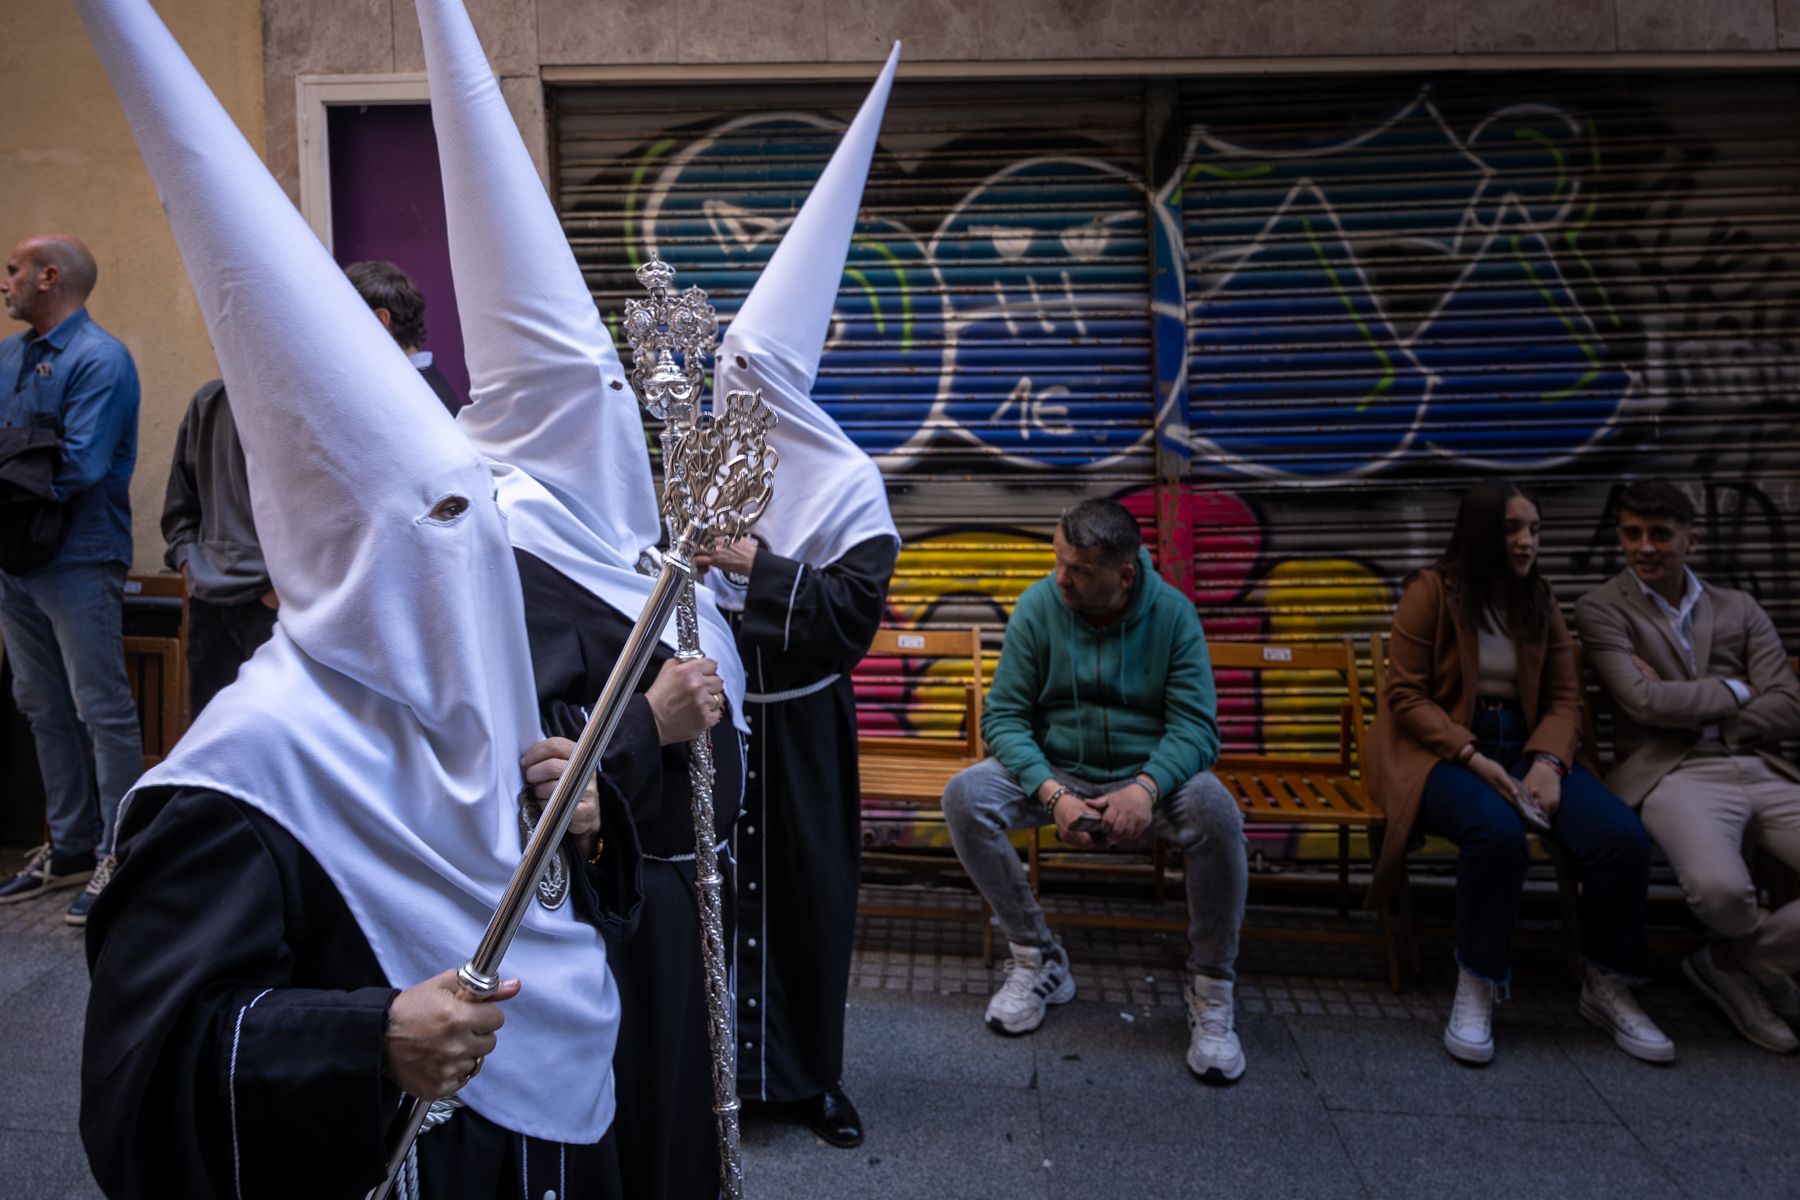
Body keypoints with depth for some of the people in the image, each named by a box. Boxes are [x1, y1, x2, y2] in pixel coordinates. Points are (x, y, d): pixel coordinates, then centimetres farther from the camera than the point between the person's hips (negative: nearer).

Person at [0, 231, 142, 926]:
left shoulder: (99, 359, -12)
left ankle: (119, 855, 6)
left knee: (102, 710, -2)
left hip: (79, 560, -9)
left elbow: (78, 469, -20)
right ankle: (70, 848, 25)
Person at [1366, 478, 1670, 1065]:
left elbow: (1564, 698, 10)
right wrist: (1472, 757, -20)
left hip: (1524, 745, 5)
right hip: (1442, 748, -5)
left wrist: (1547, 762, -11)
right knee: (1498, 833, -37)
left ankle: (1606, 988, 0)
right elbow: (1405, 694, -8)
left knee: (1624, 837, -22)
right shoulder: (1432, 590, -4)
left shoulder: (1539, 600, 12)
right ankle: (1476, 987, -16)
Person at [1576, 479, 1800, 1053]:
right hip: (1673, 774, -4)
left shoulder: (1739, 609, 18)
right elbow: (1644, 703, -8)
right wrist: (1735, 691, 4)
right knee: (1720, 889, -34)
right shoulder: (1602, 609, 6)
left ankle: (1732, 961, 7)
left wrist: (1687, 709, -4)